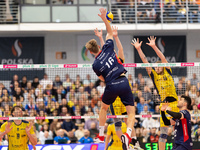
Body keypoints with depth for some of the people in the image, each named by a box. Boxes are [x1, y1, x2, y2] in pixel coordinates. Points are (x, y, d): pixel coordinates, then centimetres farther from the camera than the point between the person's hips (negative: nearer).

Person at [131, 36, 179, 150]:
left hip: (174, 102, -1)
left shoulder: (168, 72, 10)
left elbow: (163, 58, 2)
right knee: (163, 130, 0)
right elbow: (145, 62, 9)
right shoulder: (154, 75, 14)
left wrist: (154, 46, -5)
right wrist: (139, 49, 4)